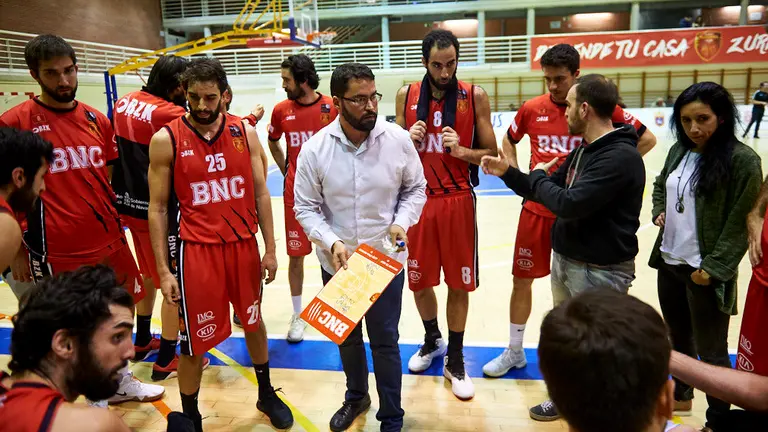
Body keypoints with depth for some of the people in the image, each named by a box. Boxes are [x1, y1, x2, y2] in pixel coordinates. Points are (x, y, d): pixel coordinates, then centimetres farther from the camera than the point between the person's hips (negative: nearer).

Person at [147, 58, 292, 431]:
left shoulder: (245, 133, 0)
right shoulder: (166, 140, -7)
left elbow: (260, 193, 5)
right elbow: (157, 209, -4)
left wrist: (270, 249, 3)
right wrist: (164, 270, -7)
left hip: (244, 245, 3)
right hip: (196, 250, -3)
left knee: (253, 321, 20)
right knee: (194, 341, 6)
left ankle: (266, 394, 42)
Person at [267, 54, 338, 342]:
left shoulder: (332, 108, -8)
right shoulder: (281, 110, 0)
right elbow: (273, 142, 18)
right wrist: (286, 171, 9)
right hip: (295, 194, 2)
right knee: (295, 255, 6)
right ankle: (298, 315, 22)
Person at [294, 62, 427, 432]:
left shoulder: (398, 139, -12)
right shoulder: (314, 149, -12)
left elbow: (416, 189, 2)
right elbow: (306, 207, -6)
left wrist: (402, 222, -16)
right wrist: (331, 242, -21)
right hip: (337, 263, 2)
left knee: (385, 341, 9)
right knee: (346, 337, 22)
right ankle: (356, 396, 49)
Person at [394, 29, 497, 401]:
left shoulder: (475, 96, -4)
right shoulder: (406, 95, 1)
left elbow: (492, 153, 0)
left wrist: (462, 151, -19)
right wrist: (409, 139, -13)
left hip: (458, 200, -1)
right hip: (417, 199, 2)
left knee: (459, 283, 6)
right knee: (419, 280, 12)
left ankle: (455, 360, 24)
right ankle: (431, 340, 39)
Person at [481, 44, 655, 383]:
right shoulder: (532, 109, 1)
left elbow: (646, 140, 2)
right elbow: (508, 141, 18)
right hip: (537, 207, 3)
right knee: (522, 279, 9)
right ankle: (514, 351, 28)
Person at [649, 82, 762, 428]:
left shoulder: (742, 160, -14)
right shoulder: (678, 151, 5)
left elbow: (741, 222, -14)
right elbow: (660, 185, 22)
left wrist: (714, 267, -17)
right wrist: (659, 212, 4)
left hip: (704, 271, -6)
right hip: (669, 262, 6)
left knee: (711, 351, 8)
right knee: (678, 337, 22)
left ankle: (718, 419, 27)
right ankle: (681, 397, 42)